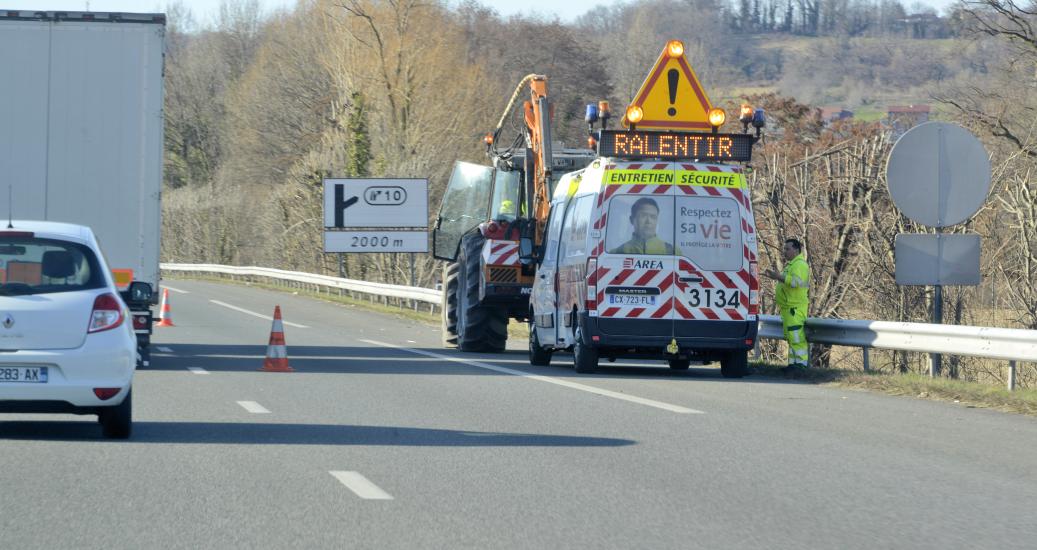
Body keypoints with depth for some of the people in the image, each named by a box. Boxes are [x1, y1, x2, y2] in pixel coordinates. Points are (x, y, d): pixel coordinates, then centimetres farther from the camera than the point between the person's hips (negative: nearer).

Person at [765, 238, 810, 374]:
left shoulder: (800, 265, -11)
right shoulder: (790, 264, 23)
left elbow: (797, 281, -26)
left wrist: (779, 277, -26)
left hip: (795, 307, -11)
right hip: (788, 306, 11)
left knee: (796, 336, -14)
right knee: (790, 336, 12)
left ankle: (801, 363, -16)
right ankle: (793, 363, 16)